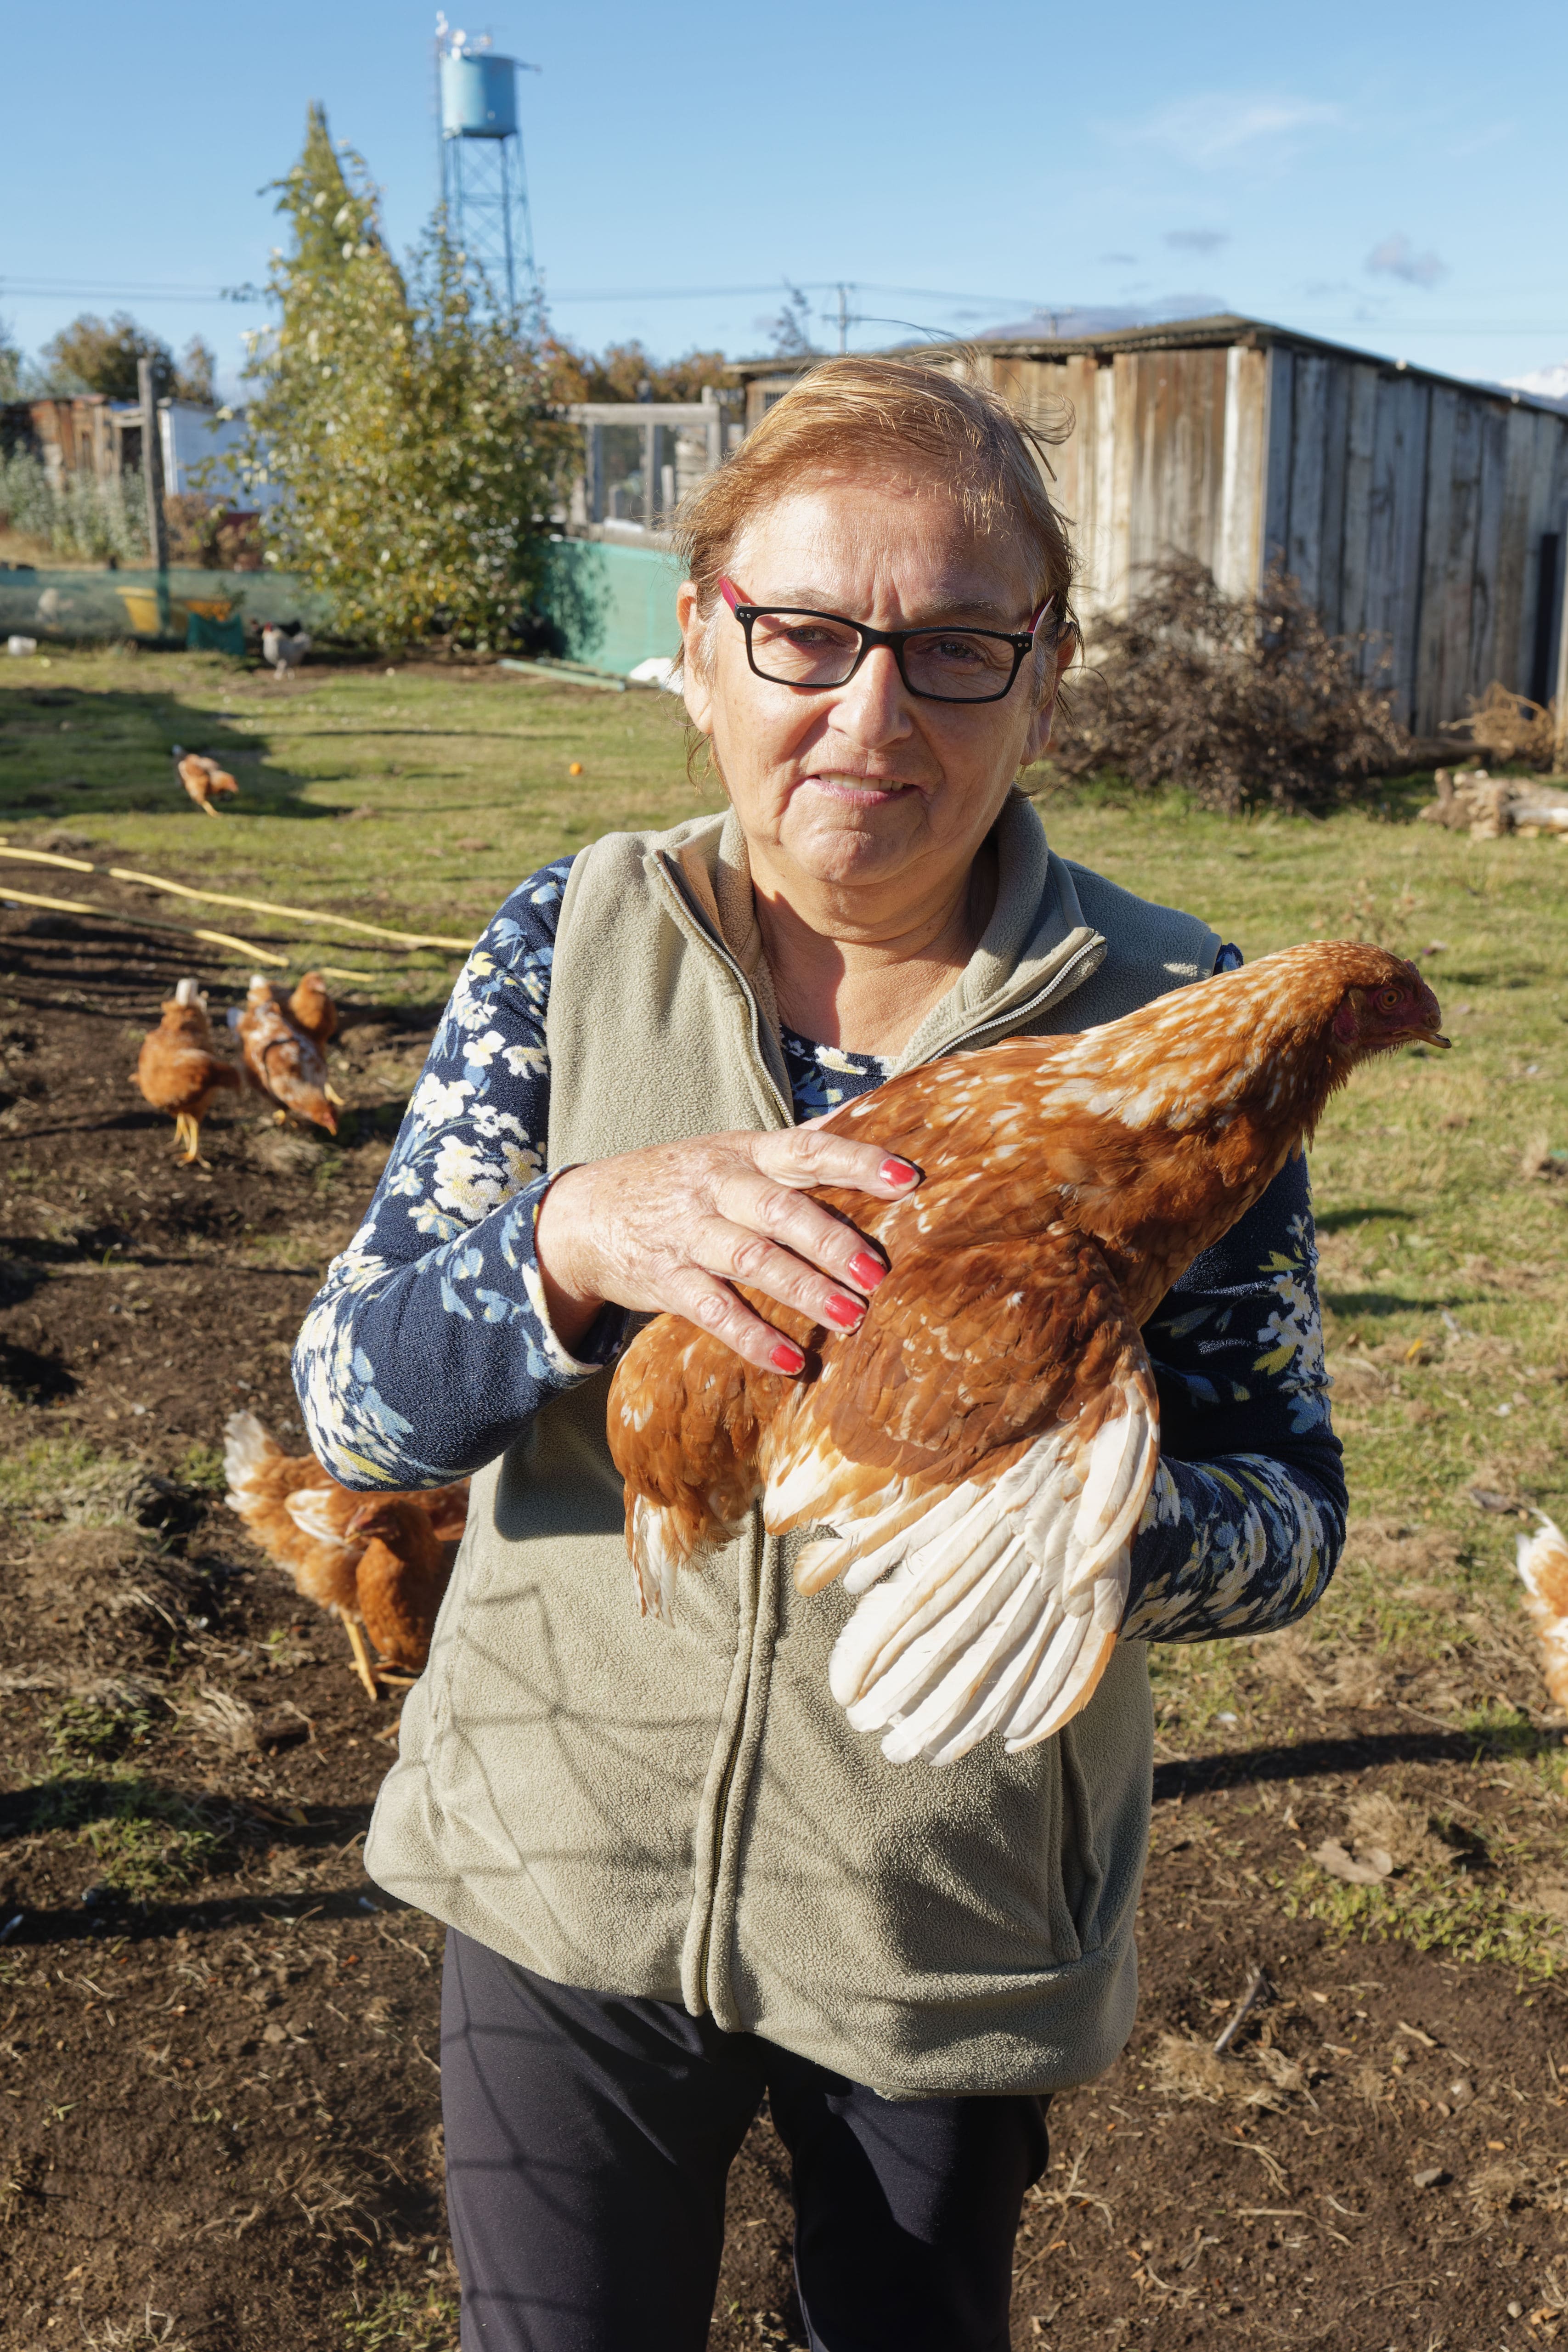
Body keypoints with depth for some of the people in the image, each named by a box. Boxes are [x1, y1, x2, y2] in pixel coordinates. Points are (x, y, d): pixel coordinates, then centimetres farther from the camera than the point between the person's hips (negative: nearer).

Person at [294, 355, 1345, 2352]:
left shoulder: (1165, 1014, -12)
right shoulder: (574, 939, -9)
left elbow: (1286, 1493, -8)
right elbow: (350, 1394, -12)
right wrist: (580, 1234, -33)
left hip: (955, 1931, 0)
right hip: (564, 1873, 1)